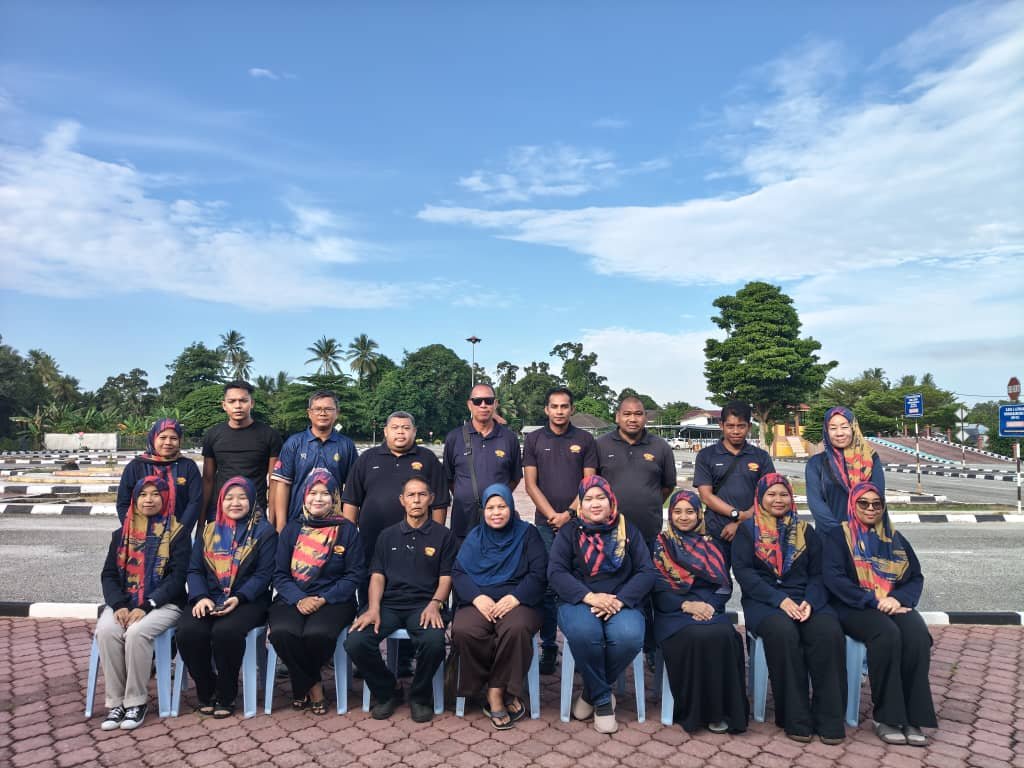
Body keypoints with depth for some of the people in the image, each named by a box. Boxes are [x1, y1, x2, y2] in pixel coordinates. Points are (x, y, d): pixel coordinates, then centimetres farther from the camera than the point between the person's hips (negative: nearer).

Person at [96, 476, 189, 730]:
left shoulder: (177, 533, 0)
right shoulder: (122, 533, 13)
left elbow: (177, 577, -7)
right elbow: (108, 574, 7)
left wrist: (146, 607, -18)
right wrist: (119, 605, -11)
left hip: (163, 603, -4)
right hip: (123, 602, 4)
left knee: (137, 632, -31)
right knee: (106, 631, -26)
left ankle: (136, 702, -14)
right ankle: (115, 702, -13)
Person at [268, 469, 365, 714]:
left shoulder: (347, 531, 5)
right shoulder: (292, 529, 12)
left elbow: (355, 575, 0)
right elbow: (280, 574, 7)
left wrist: (323, 599, -12)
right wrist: (298, 600, -11)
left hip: (333, 600, -2)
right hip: (292, 599, 2)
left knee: (317, 633, -32)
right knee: (282, 632, -30)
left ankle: (302, 686, 4)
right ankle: (314, 687, -4)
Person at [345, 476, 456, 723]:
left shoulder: (443, 535, 10)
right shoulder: (388, 535, 18)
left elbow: (446, 577, 4)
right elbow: (377, 575, 10)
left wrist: (434, 604, -15)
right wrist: (373, 608, -7)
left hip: (424, 604, -2)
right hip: (388, 603, 3)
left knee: (433, 642, -34)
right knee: (355, 642, -24)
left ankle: (420, 697, -1)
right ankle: (385, 693, 5)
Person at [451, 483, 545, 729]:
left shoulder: (527, 533, 12)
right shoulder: (475, 537, 18)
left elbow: (539, 573, 2)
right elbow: (458, 571, 6)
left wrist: (515, 597, -14)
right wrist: (477, 597, -13)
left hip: (516, 600, -2)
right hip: (478, 600, 2)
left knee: (516, 628, -36)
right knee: (463, 630, -30)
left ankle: (496, 693, -14)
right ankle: (505, 693, -12)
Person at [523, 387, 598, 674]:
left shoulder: (585, 440, 5)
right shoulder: (533, 440, 5)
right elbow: (531, 485, 2)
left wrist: (569, 513, -8)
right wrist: (552, 516, -6)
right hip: (545, 522, 0)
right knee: (546, 587, 2)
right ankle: (548, 646, 13)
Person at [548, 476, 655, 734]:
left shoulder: (627, 530, 11)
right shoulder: (569, 531, 7)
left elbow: (646, 572, 2)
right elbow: (556, 572, -4)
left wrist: (620, 600, -15)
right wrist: (589, 597, -20)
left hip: (620, 602, 1)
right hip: (578, 601, -1)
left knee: (629, 636, -31)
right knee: (583, 632, -35)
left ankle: (592, 692, -4)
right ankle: (603, 699, -9)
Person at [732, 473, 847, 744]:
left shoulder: (805, 530, 17)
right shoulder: (747, 530, 7)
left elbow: (817, 573, 10)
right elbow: (743, 571, -4)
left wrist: (810, 601, -11)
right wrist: (780, 600, -16)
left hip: (805, 601, 3)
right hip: (763, 601, -2)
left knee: (829, 631, -29)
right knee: (782, 631, -34)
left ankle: (829, 719, -17)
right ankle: (795, 719, -20)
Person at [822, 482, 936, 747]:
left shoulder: (895, 538, 19)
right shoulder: (838, 536, 5)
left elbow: (916, 576, 11)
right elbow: (834, 577, -8)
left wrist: (899, 598, -9)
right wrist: (873, 600, -16)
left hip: (894, 604, 4)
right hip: (855, 607, -4)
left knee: (917, 634, -28)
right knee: (887, 633, -33)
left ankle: (912, 717, -19)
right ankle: (886, 716, -22)